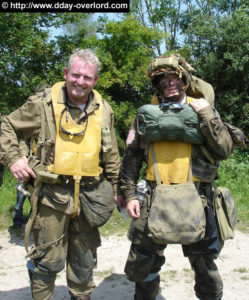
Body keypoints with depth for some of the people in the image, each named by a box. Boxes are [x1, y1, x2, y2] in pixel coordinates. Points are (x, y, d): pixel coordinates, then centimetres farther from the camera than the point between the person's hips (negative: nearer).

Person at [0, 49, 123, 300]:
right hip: (52, 193, -3)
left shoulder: (104, 111, 5)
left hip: (89, 194, 4)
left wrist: (114, 188, 16)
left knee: (85, 258, 17)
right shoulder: (43, 104, -6)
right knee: (48, 259, 4)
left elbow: (111, 156, 14)